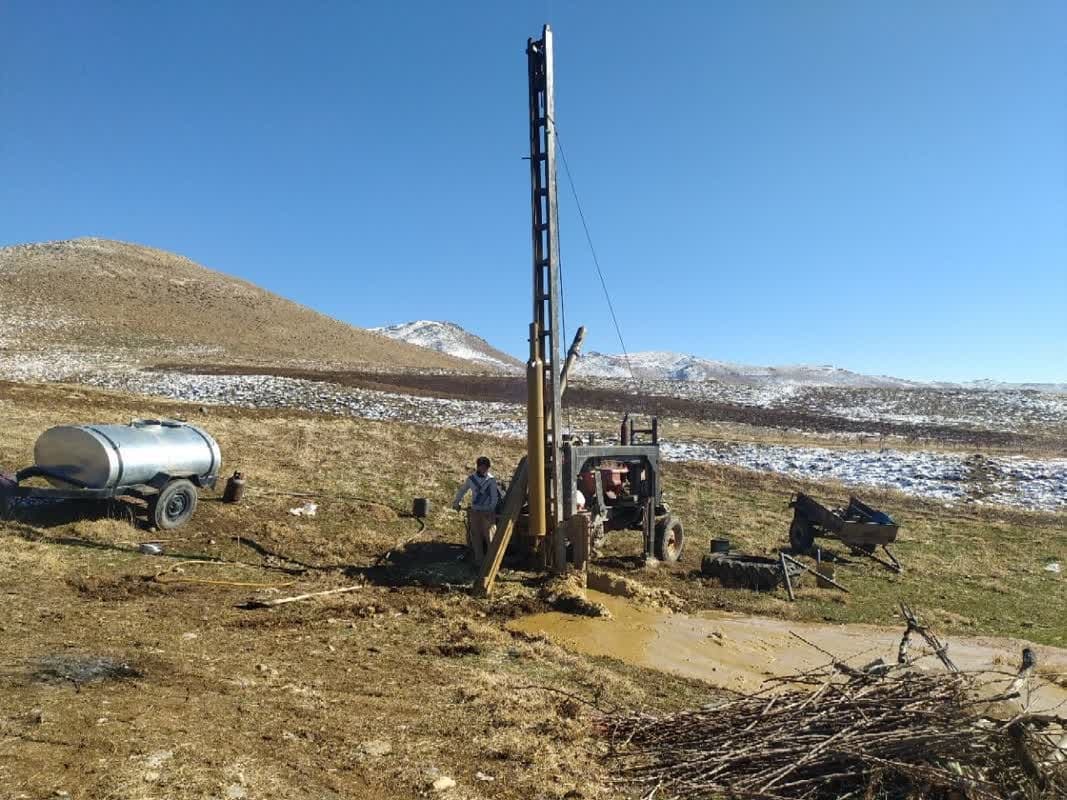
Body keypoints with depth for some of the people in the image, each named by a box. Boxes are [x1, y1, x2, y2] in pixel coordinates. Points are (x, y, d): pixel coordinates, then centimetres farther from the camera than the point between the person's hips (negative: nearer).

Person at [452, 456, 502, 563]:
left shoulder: (491, 480, -6)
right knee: (476, 535, 8)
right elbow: (462, 490, 17)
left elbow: (494, 497, -8)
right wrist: (456, 502, 22)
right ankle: (479, 559, 18)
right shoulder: (471, 478, 3)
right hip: (475, 511, 3)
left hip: (488, 512, -3)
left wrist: (491, 509, -17)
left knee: (489, 535, -4)